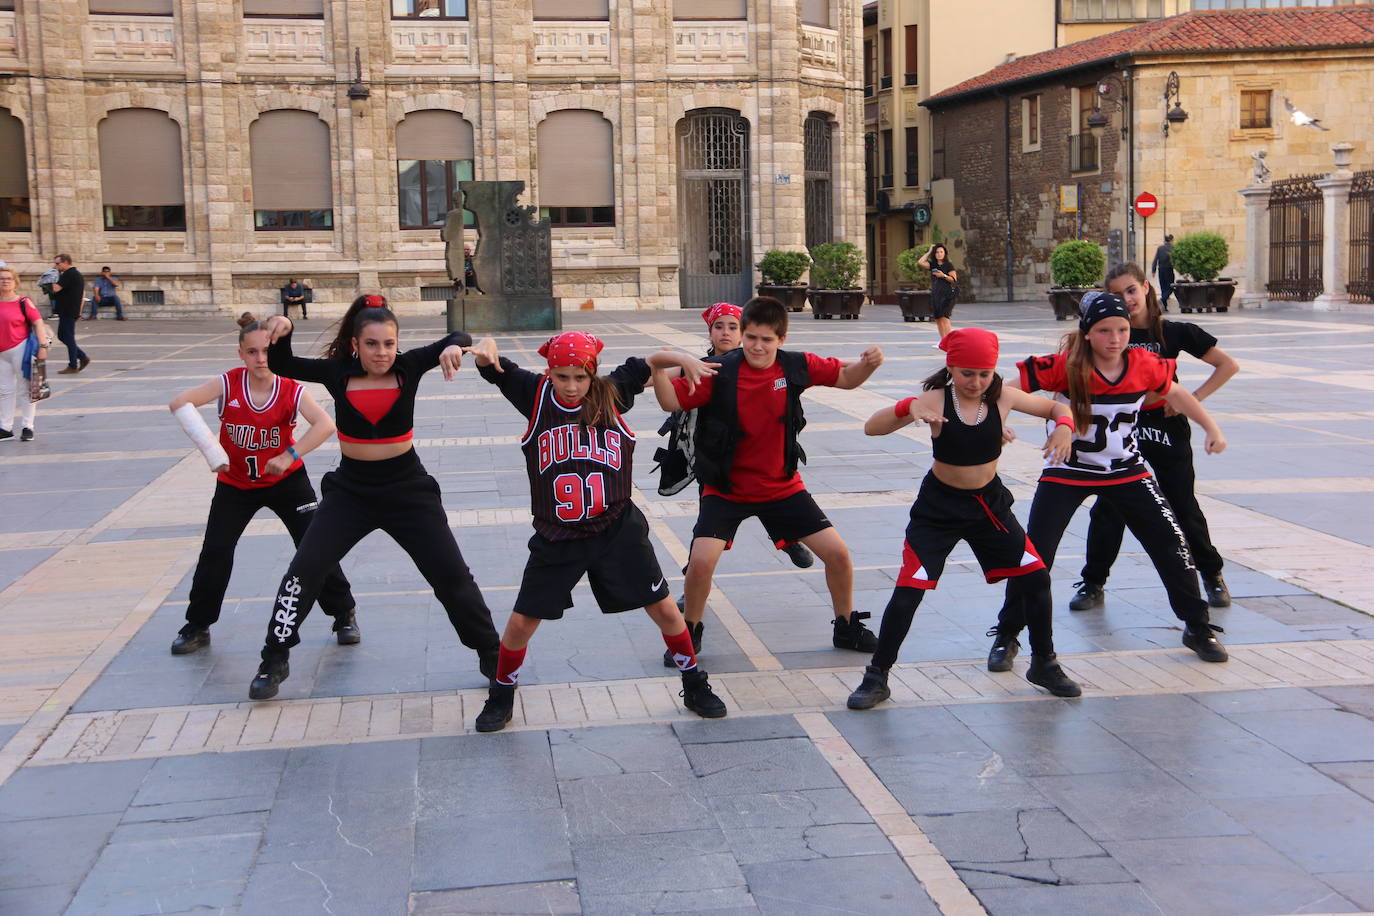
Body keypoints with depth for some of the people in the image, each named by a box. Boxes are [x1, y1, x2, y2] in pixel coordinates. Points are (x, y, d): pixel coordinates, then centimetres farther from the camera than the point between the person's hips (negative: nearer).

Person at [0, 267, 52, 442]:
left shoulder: (23, 302, -7)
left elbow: (38, 323, -9)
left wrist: (42, 346, -16)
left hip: (20, 349, -5)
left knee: (25, 389, 2)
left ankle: (27, 427, 9)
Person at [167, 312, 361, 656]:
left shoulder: (291, 390, -19)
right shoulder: (228, 384, -17)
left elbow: (325, 424, -34)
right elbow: (179, 403, -26)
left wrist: (290, 455, -41)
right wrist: (211, 450, -32)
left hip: (286, 480, -1)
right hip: (235, 484, 1)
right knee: (214, 553, -2)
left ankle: (344, 615, 13)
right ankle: (197, 627, 15)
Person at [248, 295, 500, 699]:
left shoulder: (408, 366, -10)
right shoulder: (338, 372, -7)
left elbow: (460, 339, -13)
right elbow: (281, 366, -6)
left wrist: (454, 346, -36)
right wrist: (282, 331, -24)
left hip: (407, 490, -1)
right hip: (351, 491, 1)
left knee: (452, 575, 3)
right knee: (304, 570, -6)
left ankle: (491, 655, 19)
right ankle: (274, 661, 11)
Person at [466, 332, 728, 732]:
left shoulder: (611, 393, -3)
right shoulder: (536, 395, -4)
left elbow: (652, 360, 4)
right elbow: (494, 366, -10)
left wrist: (685, 360, -14)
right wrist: (486, 349, -32)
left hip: (618, 531, 0)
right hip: (556, 538, 0)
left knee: (665, 610, 6)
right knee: (520, 624, 3)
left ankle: (695, 686, 28)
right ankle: (500, 698, 27)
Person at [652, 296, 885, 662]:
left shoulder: (796, 366, -8)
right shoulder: (721, 372, -17)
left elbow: (846, 378, 5)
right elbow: (672, 401, -19)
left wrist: (868, 364, -16)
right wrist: (659, 370, -40)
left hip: (782, 486, 3)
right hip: (726, 489, -3)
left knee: (838, 553, 0)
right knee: (701, 562, -20)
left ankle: (847, 627, 26)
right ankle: (690, 633, 8)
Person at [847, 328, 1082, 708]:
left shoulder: (1002, 397, -10)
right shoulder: (935, 401, -19)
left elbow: (1056, 408, 5)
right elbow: (872, 428, -27)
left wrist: (1064, 426, -18)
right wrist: (907, 408, -46)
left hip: (990, 504, 4)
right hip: (938, 508, -4)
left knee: (1036, 577, 4)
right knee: (908, 590, -11)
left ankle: (1044, 664, 25)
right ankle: (876, 678, 3)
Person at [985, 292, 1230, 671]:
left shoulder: (1144, 364, -11)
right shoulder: (1065, 366, -21)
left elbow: (1175, 393, 9)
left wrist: (1211, 427, 4)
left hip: (1126, 472, 3)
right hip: (1067, 472, -3)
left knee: (1171, 544, 2)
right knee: (1035, 554, -7)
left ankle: (1198, 628, 23)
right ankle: (1006, 637, 11)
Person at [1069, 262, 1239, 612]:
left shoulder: (1175, 332, -4)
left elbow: (1229, 365, 0)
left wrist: (1193, 399, -9)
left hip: (1167, 429, 0)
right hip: (1122, 429, 0)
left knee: (1184, 508, 7)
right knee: (1108, 508, -3)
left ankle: (1213, 575, 27)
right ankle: (1093, 584, 9)